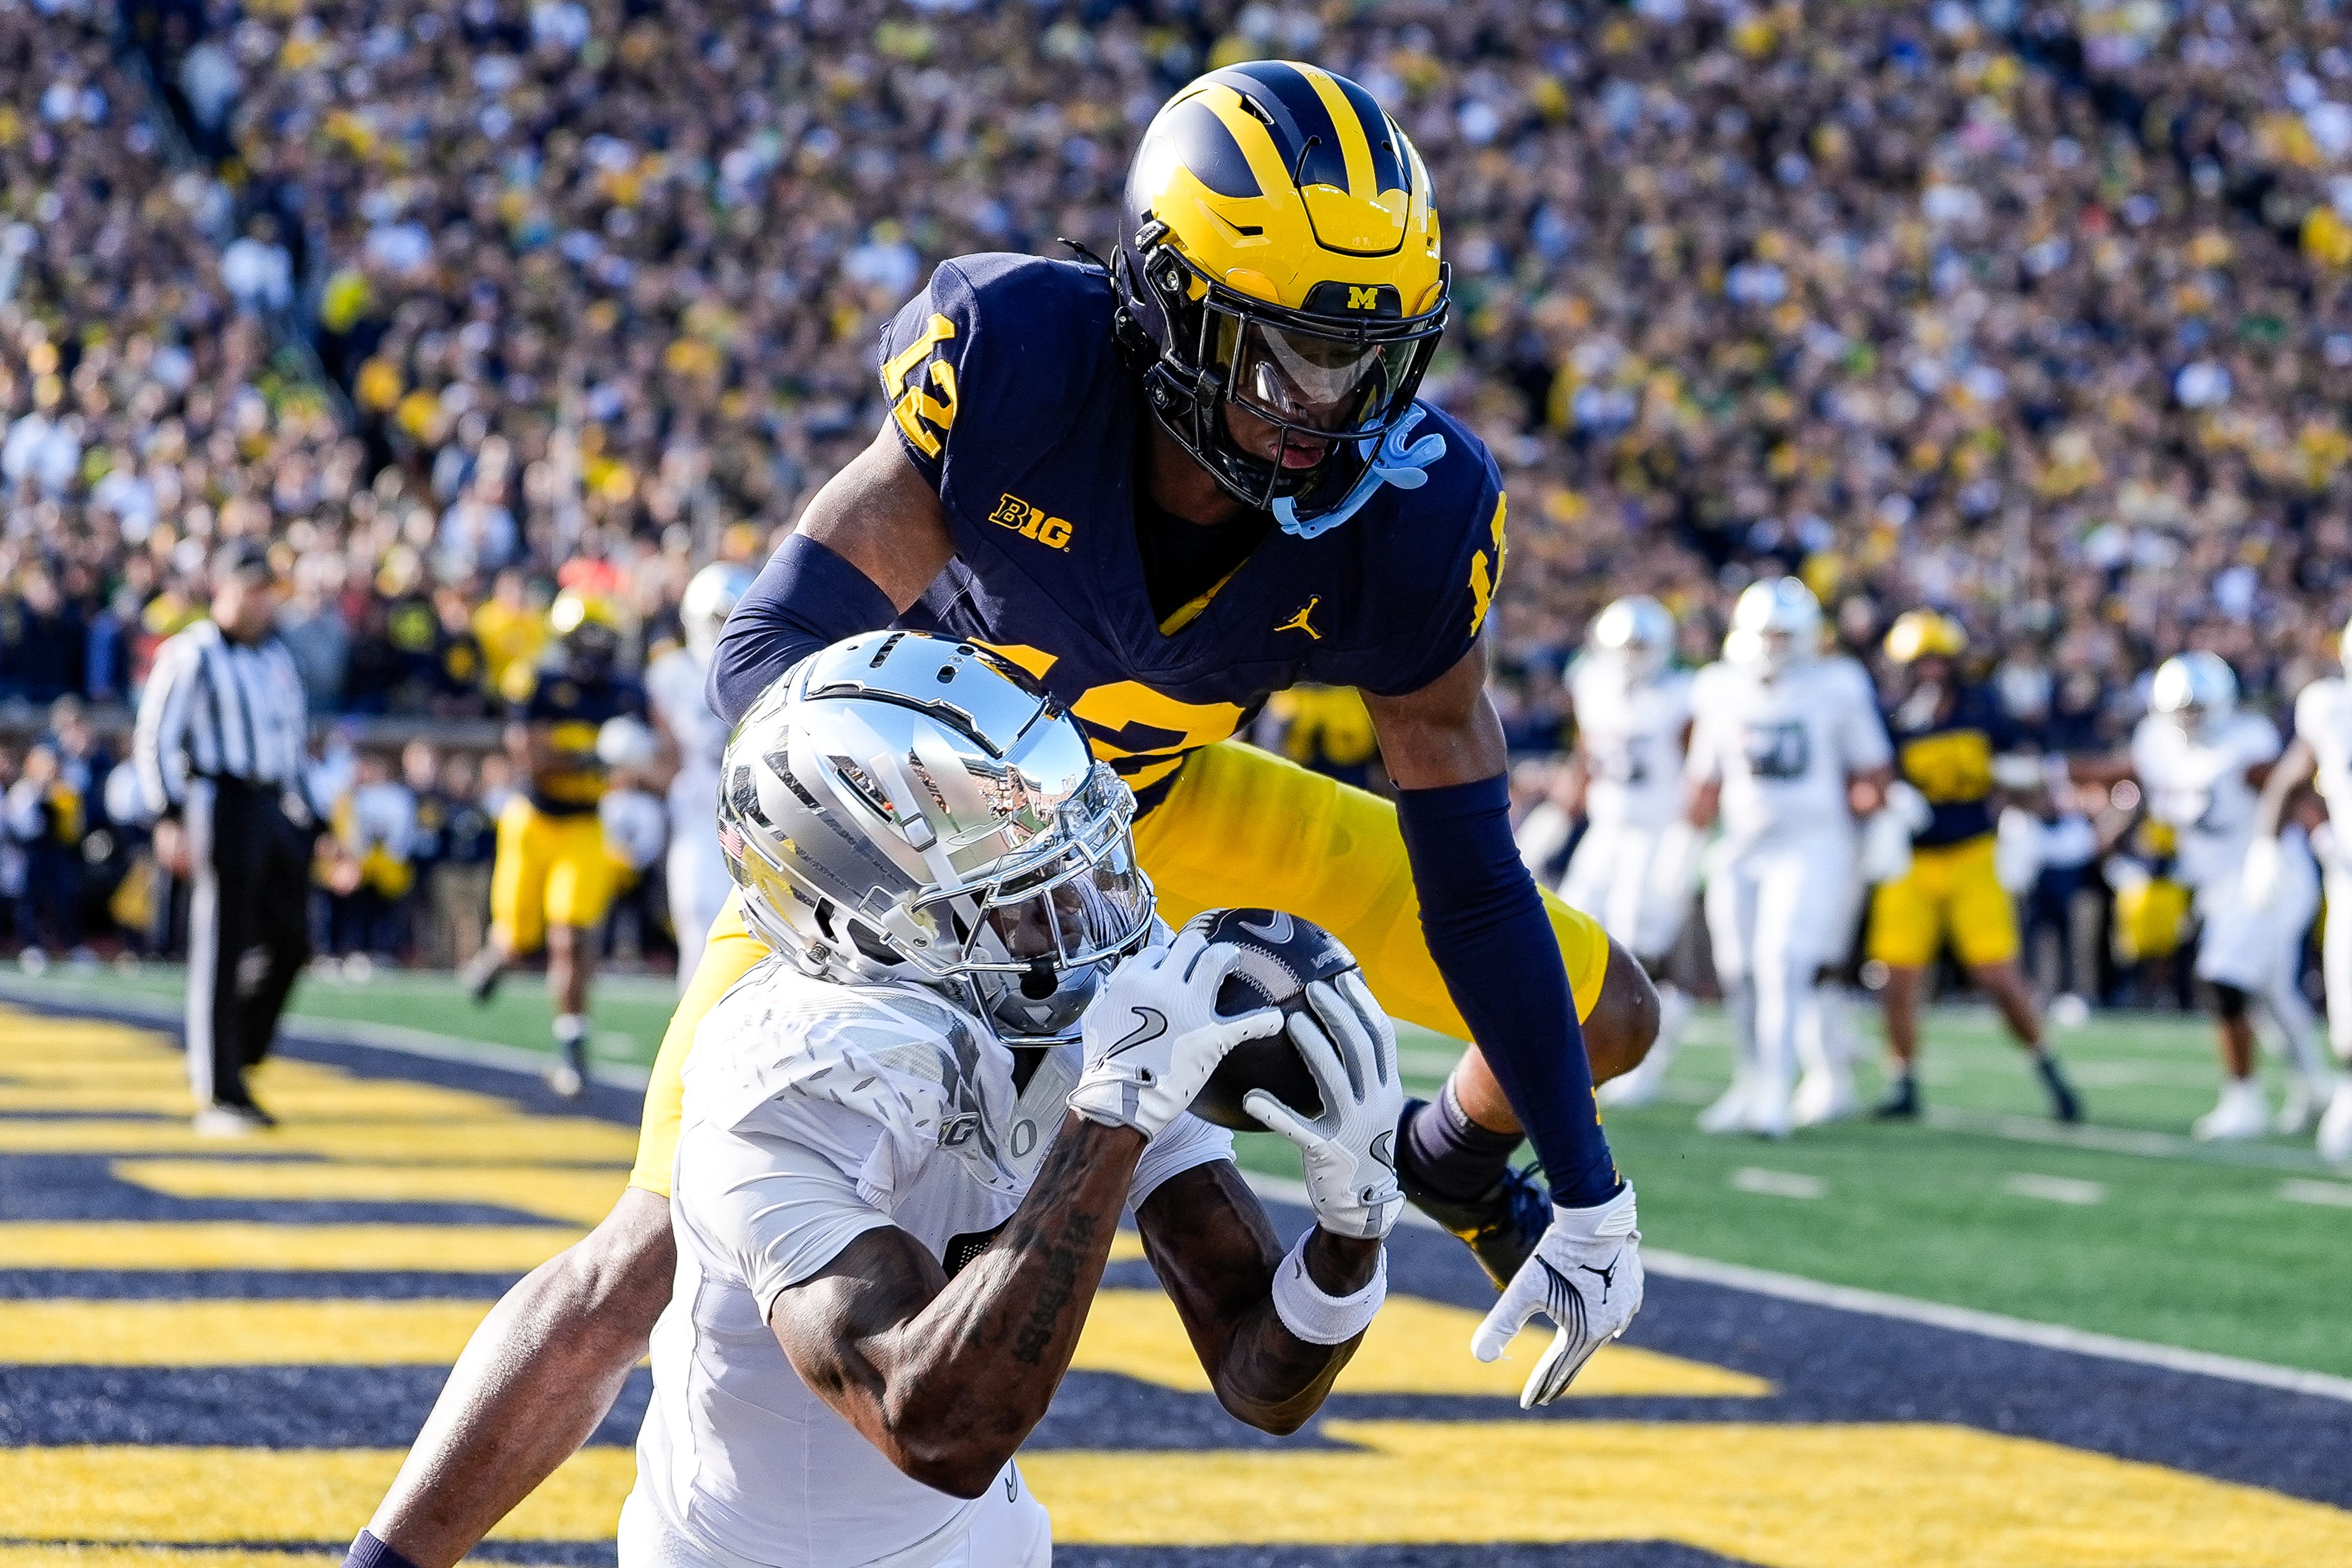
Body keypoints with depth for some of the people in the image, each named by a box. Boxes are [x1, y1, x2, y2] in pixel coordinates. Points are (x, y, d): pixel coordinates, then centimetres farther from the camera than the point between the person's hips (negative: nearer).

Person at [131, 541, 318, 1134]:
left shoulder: (277, 656, 16)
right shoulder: (192, 655, -6)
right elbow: (155, 738, -9)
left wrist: (304, 814, 20)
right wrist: (170, 818, -17)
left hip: (276, 811, 7)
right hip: (221, 809, -7)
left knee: (289, 945, 7)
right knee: (221, 952, -6)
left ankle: (237, 1057, 26)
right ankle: (219, 1096, -2)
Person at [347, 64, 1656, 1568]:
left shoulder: (1409, 513, -25)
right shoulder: (1021, 357, -34)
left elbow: (1469, 868, -16)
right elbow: (773, 650, -34)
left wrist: (1589, 1194, -15)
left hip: (1166, 813, 3)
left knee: (1605, 1015, 2)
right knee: (657, 1261, -15)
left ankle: (1460, 1158, 37)